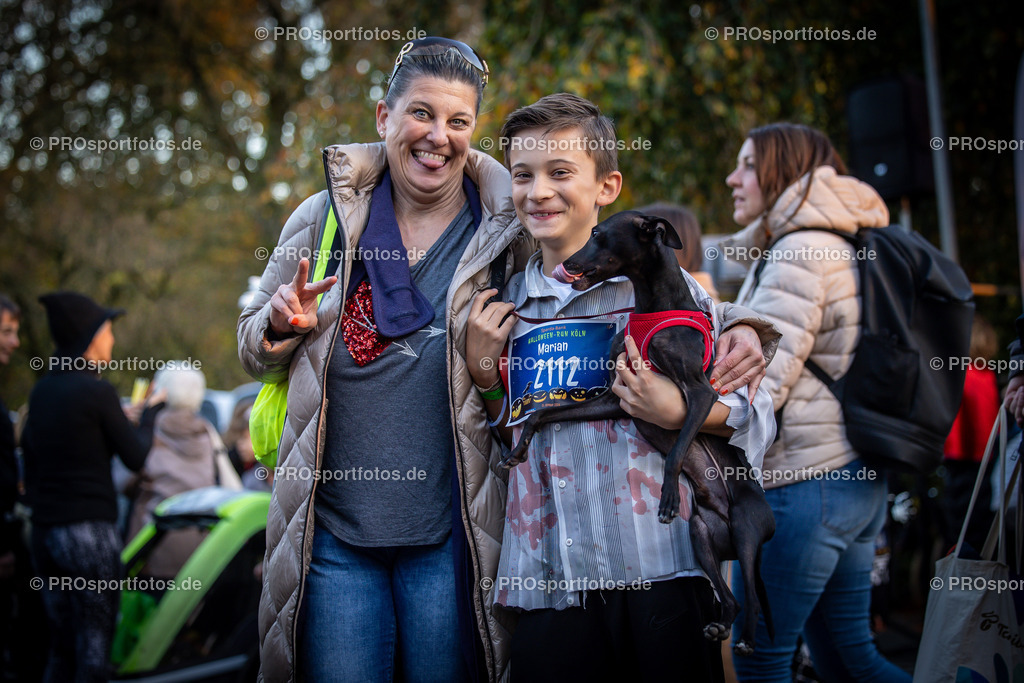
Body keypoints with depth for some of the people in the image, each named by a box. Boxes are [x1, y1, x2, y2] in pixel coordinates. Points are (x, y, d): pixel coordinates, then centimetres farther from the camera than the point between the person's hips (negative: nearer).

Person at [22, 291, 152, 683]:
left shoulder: (41, 391, 10)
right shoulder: (97, 392, -11)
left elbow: (30, 460, 14)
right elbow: (136, 459, -8)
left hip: (45, 531, 7)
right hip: (89, 531, -7)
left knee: (61, 649, 13)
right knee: (93, 649, -2)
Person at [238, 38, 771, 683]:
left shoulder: (512, 232, 0)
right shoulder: (326, 217, 5)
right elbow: (255, 351, 14)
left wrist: (731, 326, -11)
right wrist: (281, 324, -10)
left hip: (449, 537, -1)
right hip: (333, 531, 1)